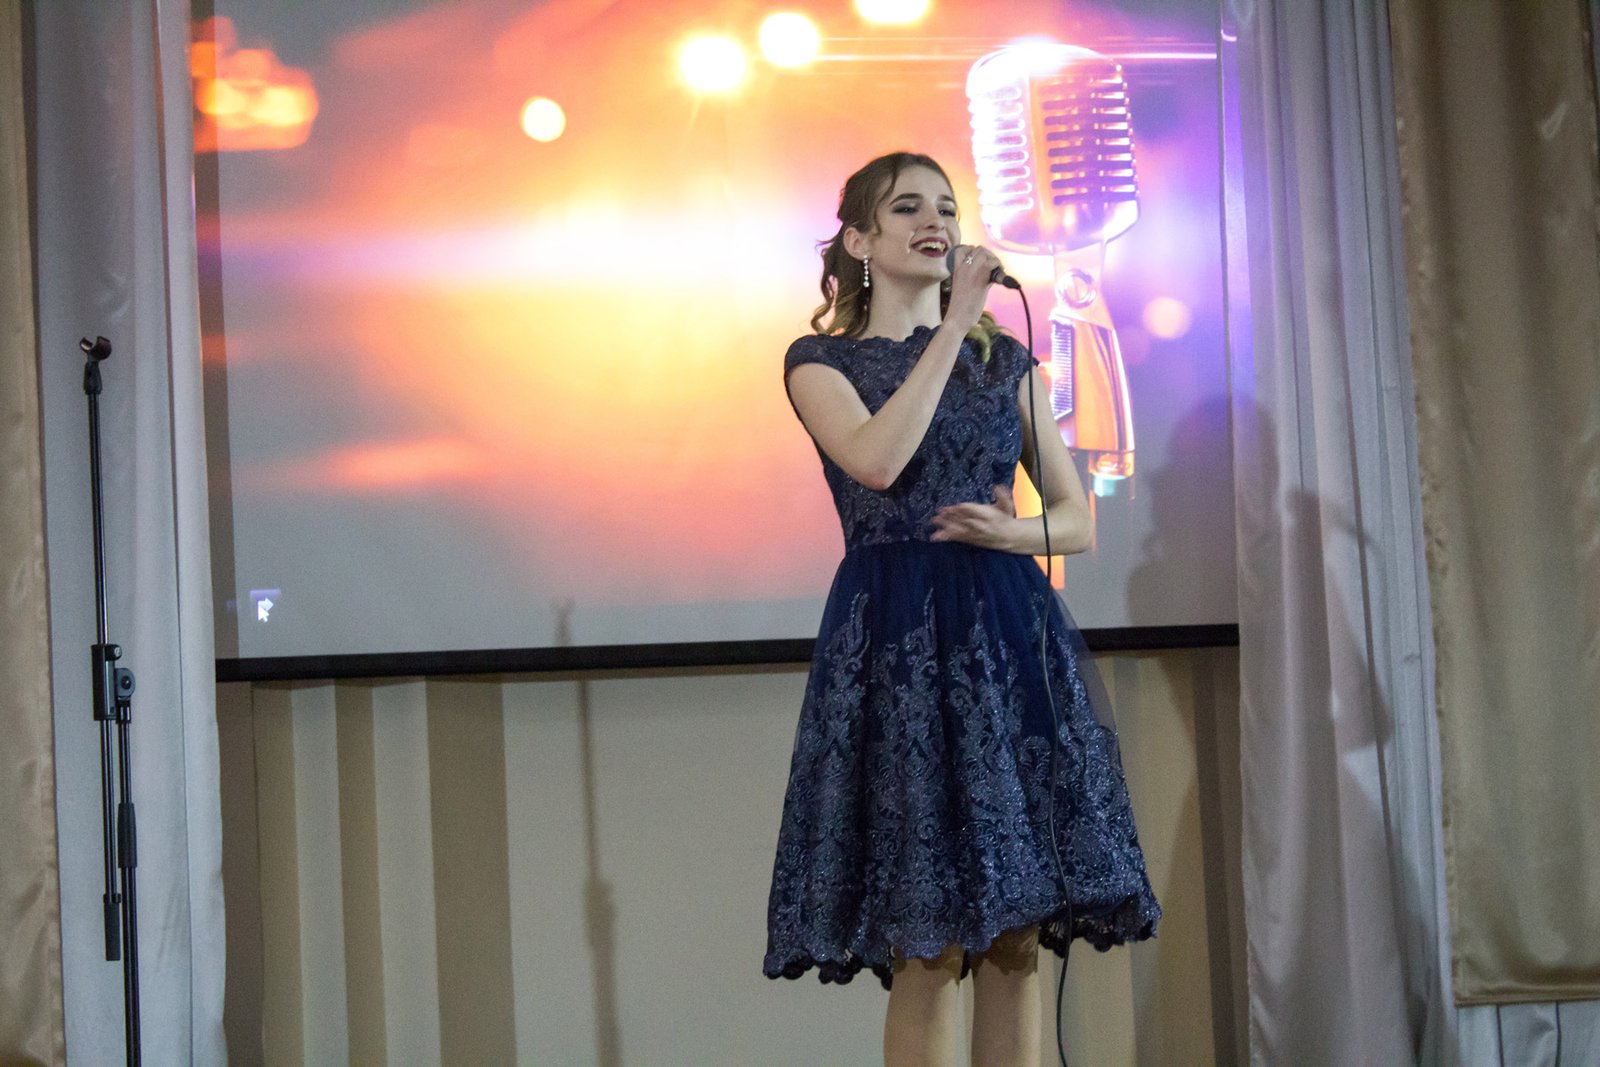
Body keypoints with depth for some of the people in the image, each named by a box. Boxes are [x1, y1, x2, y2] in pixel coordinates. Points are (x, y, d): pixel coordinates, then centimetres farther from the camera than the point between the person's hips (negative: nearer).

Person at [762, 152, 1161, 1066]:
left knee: (1020, 936, 0)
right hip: (895, 644, -3)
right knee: (928, 941, -6)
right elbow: (879, 460, -15)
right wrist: (954, 326, -11)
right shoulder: (822, 362, 6)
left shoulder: (1005, 359, 15)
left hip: (1010, 636, 3)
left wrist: (1015, 533, -8)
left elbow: (1080, 519, 14)